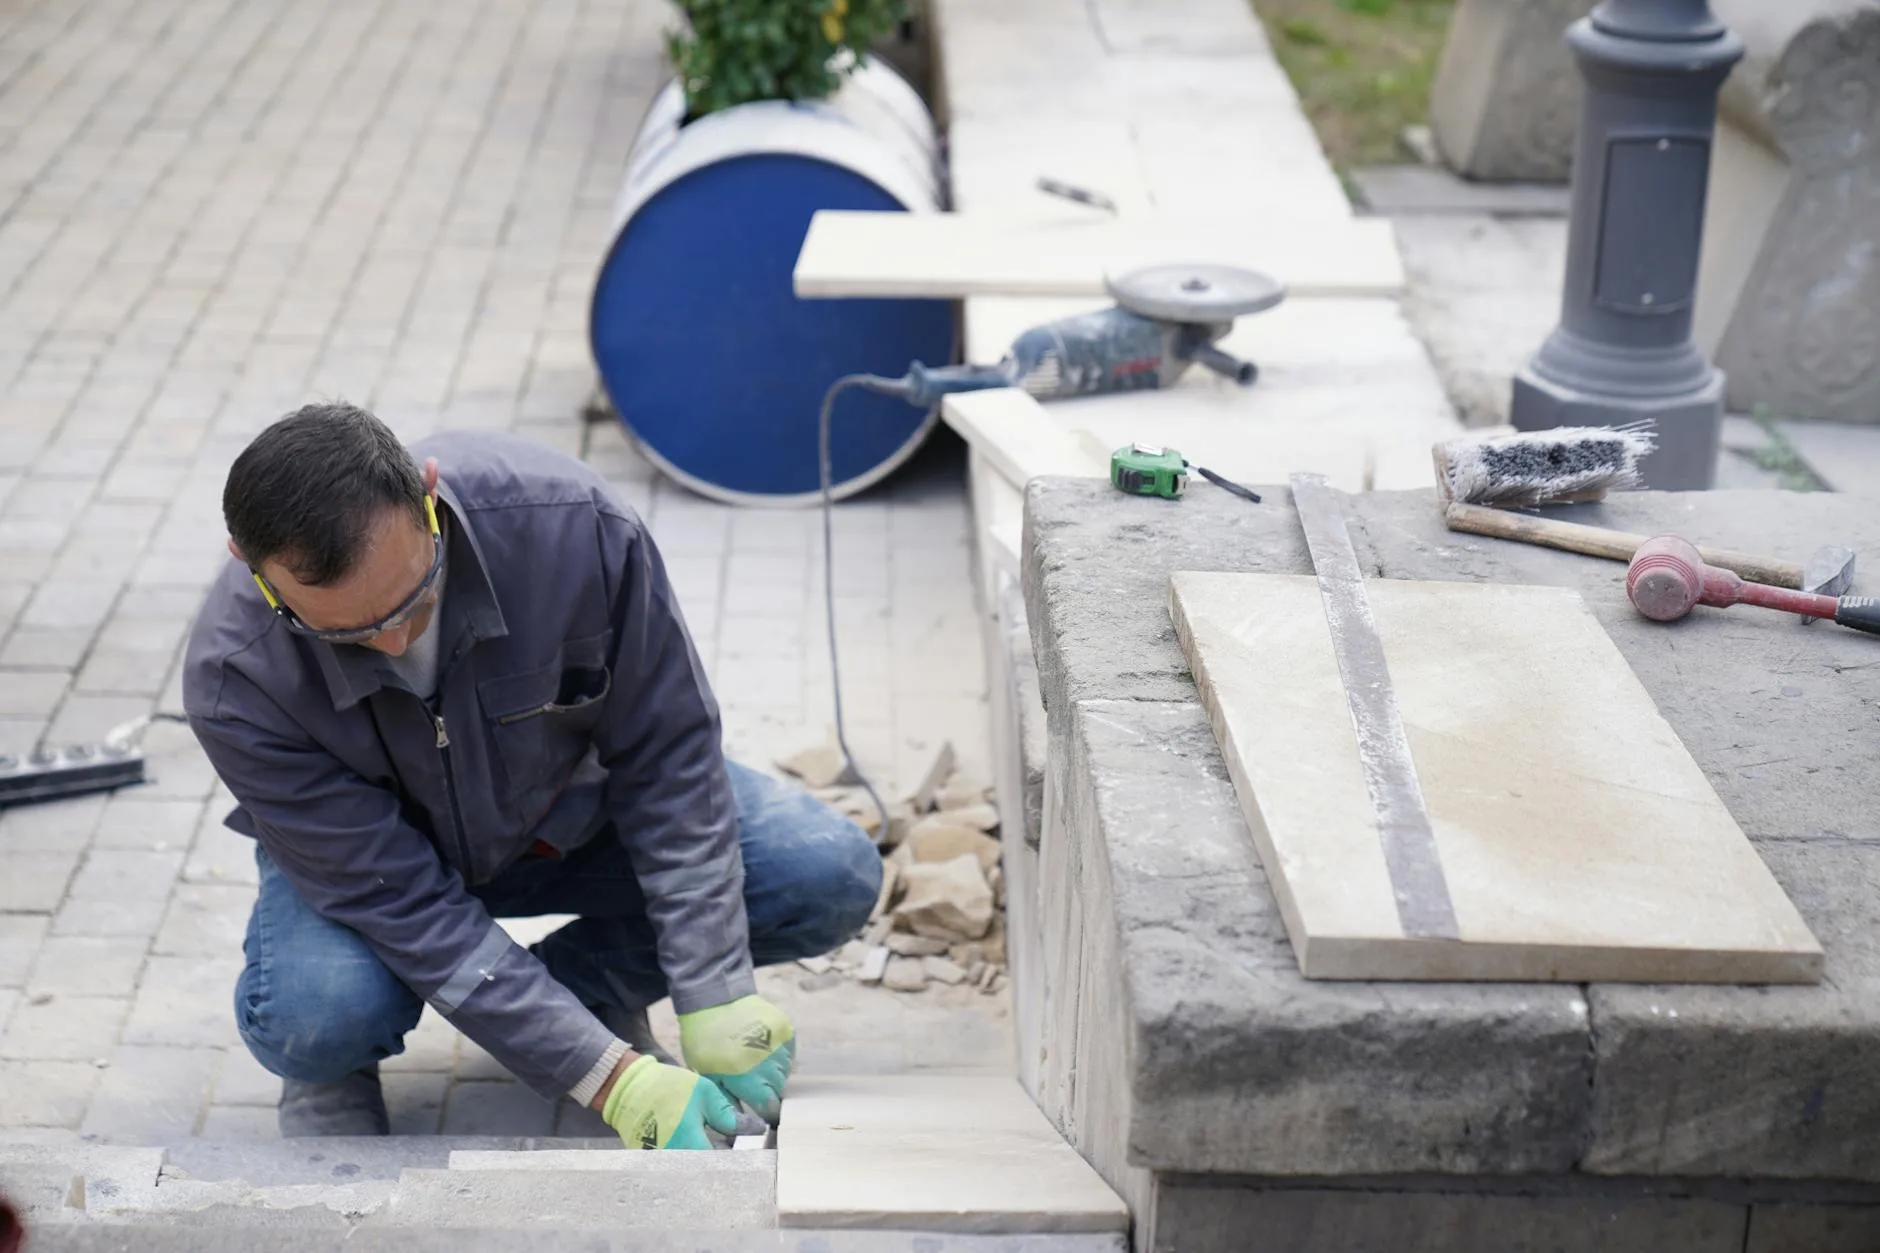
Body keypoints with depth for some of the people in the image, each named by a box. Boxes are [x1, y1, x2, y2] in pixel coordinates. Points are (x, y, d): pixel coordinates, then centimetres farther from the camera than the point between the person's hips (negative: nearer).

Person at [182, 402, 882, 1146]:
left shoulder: (570, 524, -33)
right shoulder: (235, 681, -34)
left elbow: (667, 755, -21)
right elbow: (402, 905, -31)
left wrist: (715, 1001, -25)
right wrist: (611, 1078, -36)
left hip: (568, 812, 2)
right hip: (370, 855, -2)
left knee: (829, 877, -19)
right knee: (314, 1016, -36)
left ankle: (578, 989, 5)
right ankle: (334, 1070, 4)